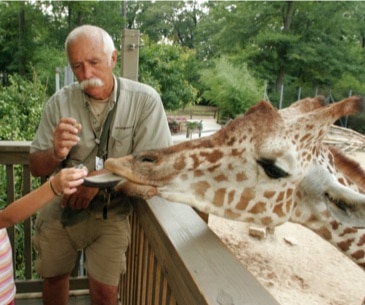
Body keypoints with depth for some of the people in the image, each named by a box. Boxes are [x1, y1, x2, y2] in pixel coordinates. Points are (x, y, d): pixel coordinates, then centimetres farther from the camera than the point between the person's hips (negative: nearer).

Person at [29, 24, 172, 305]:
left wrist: (100, 177, -25)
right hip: (60, 207, 3)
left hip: (111, 212, -3)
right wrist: (55, 154, -24)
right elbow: (37, 167, -2)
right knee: (53, 277, 18)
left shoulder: (144, 100, -15)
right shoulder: (59, 102, -7)